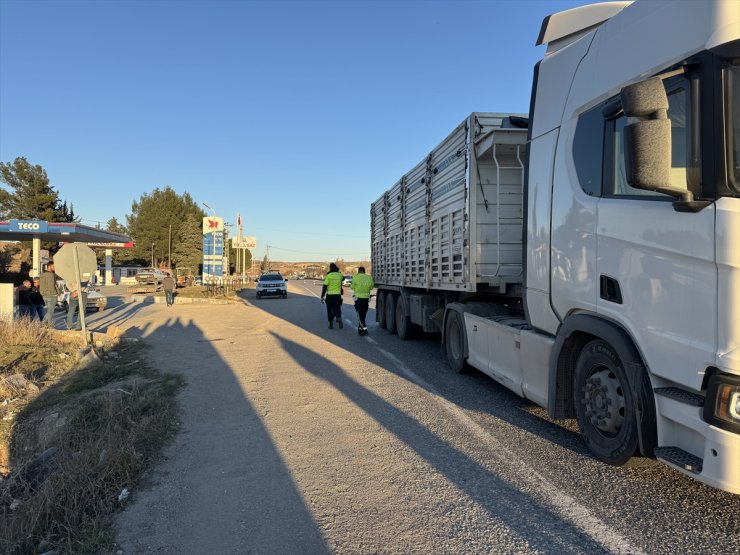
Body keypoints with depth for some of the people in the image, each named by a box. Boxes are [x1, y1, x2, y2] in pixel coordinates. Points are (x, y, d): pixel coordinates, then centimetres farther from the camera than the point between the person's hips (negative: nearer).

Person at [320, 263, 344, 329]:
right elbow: (343, 277, 30)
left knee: (329, 310, 12)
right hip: (338, 295, 2)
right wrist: (338, 271, 23)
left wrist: (322, 296, -7)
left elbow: (324, 287, -11)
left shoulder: (328, 276, -8)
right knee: (337, 309, 11)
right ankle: (339, 318, -17)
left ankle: (331, 324, 14)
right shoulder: (339, 275, 2)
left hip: (329, 296, -2)